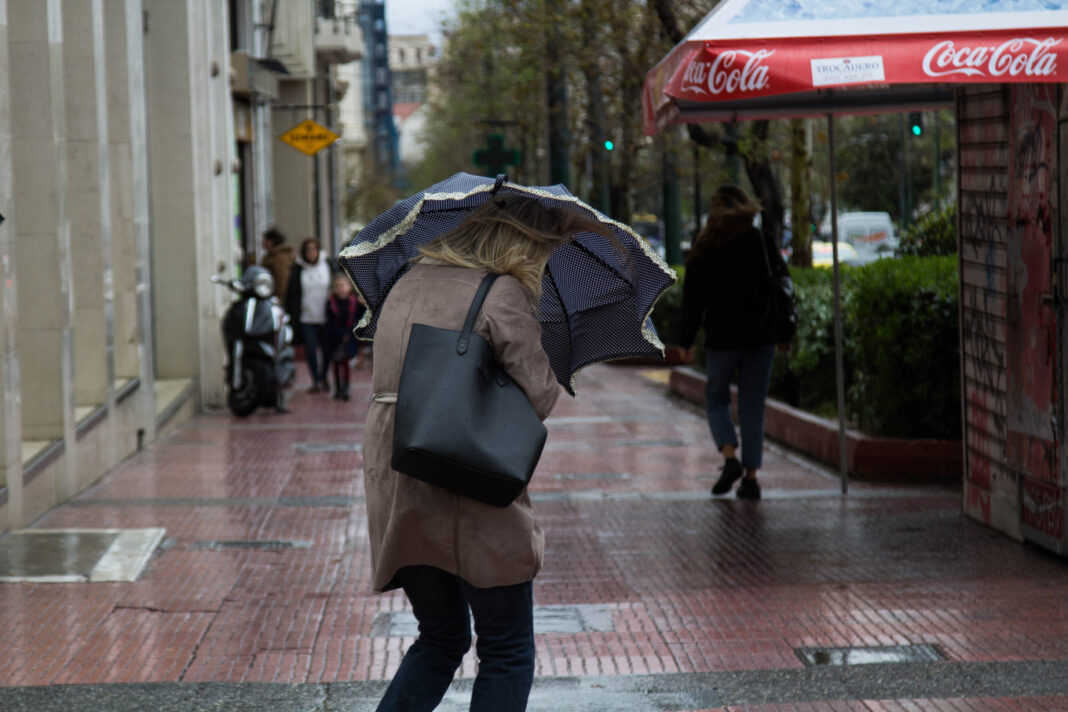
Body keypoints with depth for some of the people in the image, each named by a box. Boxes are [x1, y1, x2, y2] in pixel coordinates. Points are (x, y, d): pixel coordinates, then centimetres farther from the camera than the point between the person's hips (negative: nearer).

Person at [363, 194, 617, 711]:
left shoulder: (408, 283, 13)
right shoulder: (504, 293, -10)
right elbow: (539, 397, -13)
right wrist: (547, 336, 6)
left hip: (394, 489, 7)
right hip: (471, 494, -7)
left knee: (440, 639, 22)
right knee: (508, 652, 6)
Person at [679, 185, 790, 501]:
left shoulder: (706, 247, -3)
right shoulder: (763, 241, 2)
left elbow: (693, 298, -3)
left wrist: (687, 341, 4)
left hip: (722, 338, -2)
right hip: (760, 338, 2)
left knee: (716, 398, 15)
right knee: (753, 407, 7)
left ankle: (730, 458, -7)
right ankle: (751, 477, 4)